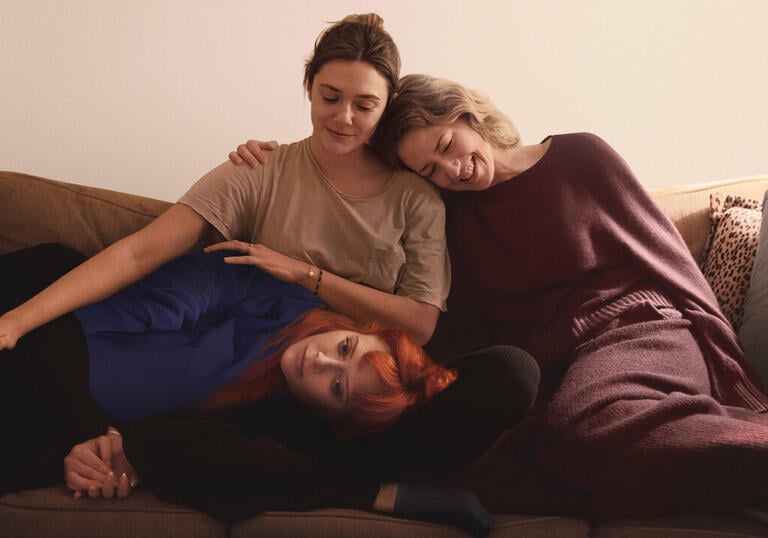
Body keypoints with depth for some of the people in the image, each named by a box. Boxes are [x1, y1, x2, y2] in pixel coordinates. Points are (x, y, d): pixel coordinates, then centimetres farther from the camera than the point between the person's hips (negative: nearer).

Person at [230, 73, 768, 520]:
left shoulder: (578, 158, 6)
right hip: (543, 369, 4)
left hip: (636, 328, -4)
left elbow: (666, 258, 7)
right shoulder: (448, 209, 13)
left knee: (581, 424, -40)